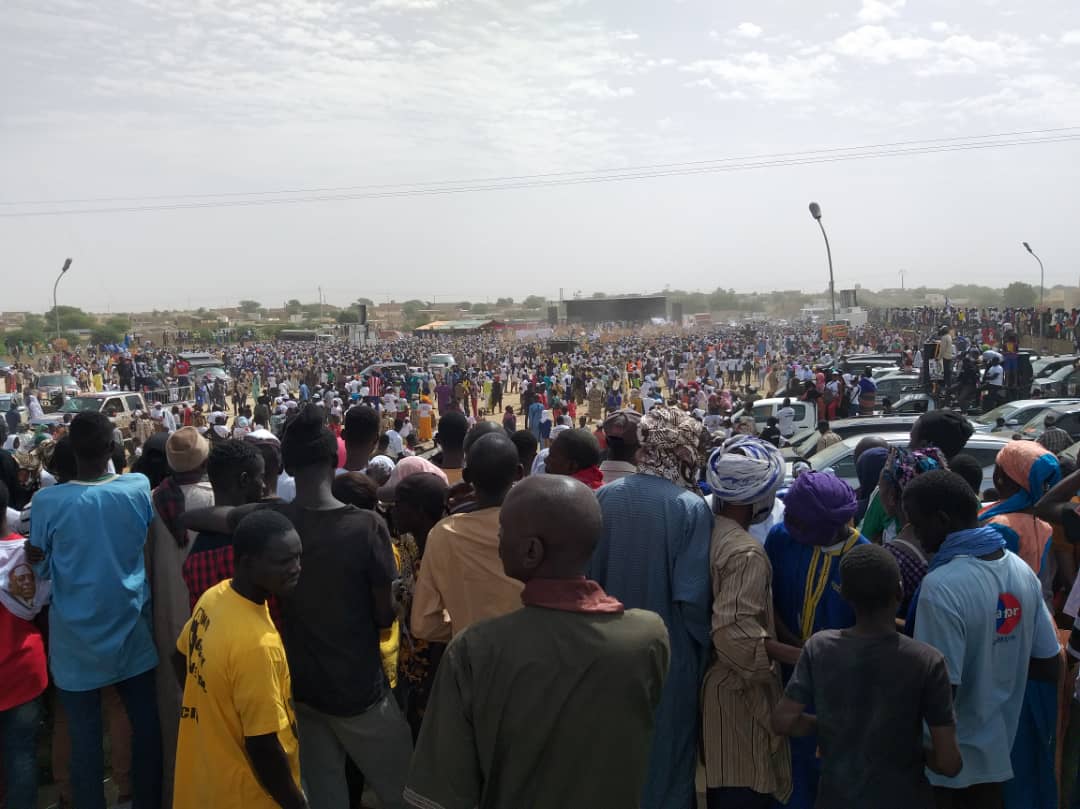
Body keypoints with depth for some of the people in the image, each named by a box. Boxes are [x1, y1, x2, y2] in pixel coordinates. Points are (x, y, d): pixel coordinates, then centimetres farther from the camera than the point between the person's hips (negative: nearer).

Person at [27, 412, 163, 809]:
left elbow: (42, 568, -1)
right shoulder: (138, 487, -10)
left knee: (85, 736, 11)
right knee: (145, 725, 15)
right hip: (130, 630, 2)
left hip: (77, 639, -1)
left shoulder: (47, 501, -14)